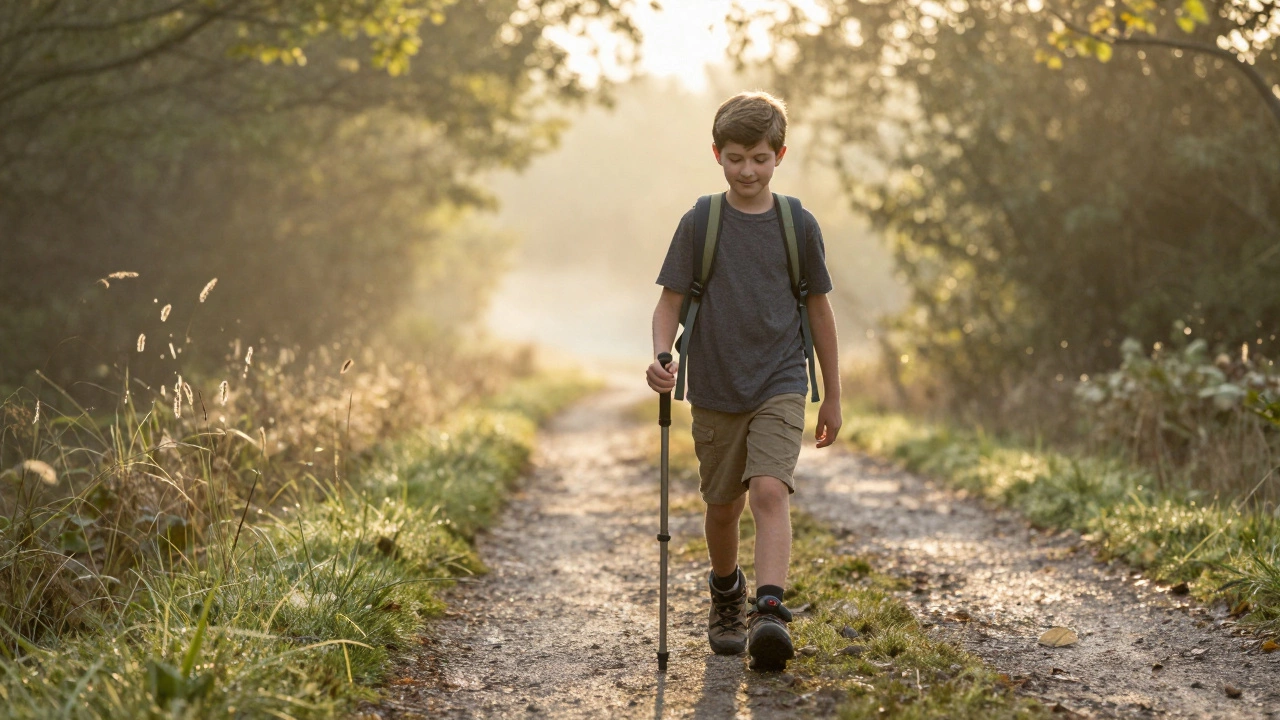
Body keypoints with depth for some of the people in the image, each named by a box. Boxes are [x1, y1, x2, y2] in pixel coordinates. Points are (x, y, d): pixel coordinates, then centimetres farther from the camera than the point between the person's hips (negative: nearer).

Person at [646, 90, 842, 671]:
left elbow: (819, 309, 9)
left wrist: (832, 398, 11)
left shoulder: (799, 226, 1)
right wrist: (661, 358, -21)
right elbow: (669, 301, 0)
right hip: (715, 390, 1)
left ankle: (769, 611, -29)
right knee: (722, 505, 12)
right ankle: (725, 598, 37)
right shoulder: (698, 225, -1)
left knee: (769, 490, -21)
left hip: (780, 387, -1)